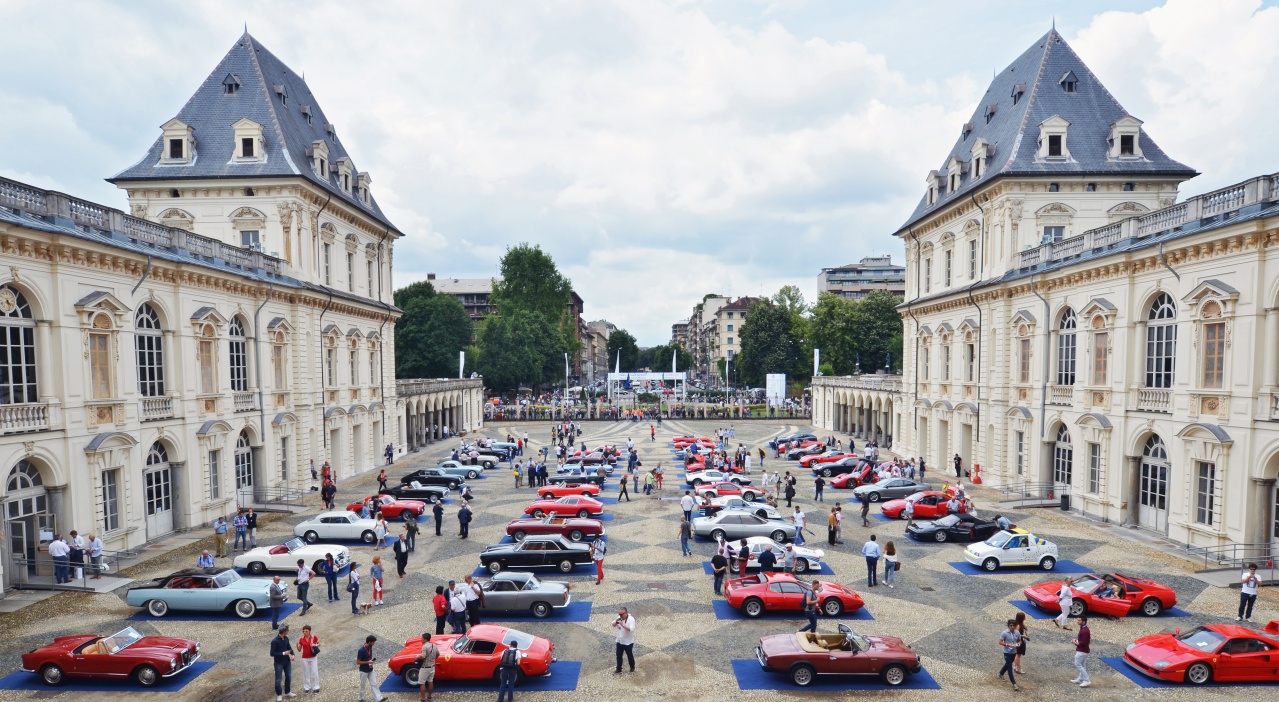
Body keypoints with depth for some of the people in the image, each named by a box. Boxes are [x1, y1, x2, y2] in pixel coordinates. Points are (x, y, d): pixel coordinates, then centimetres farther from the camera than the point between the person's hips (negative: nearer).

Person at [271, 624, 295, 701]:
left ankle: (287, 691, 34)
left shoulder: (286, 638, -4)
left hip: (287, 661, 6)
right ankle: (279, 694, 26)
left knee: (288, 676, 16)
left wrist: (292, 655, -10)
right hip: (279, 663, -6)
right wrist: (283, 653, -22)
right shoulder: (274, 641, -23)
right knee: (278, 679, 8)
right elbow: (272, 653, -20)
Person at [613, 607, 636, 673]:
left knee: (630, 655, 12)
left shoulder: (631, 619, -23)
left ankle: (632, 668, 33)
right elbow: (613, 625, 5)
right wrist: (616, 622, -18)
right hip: (619, 641, 5)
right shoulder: (619, 618, -3)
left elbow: (631, 629, -34)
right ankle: (619, 669, 26)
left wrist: (622, 624, -39)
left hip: (628, 642, -5)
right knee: (619, 655, 12)